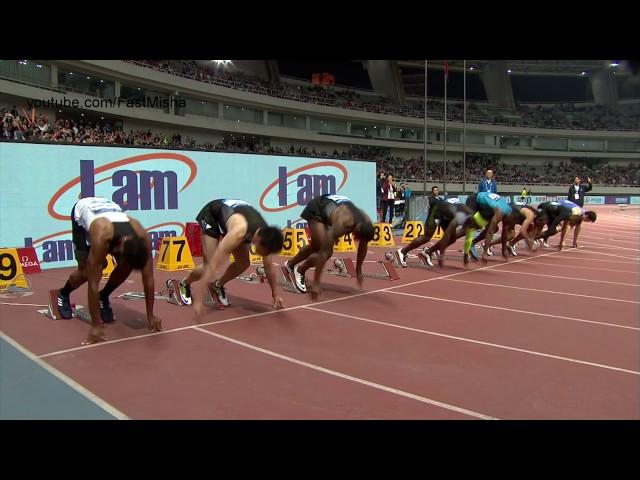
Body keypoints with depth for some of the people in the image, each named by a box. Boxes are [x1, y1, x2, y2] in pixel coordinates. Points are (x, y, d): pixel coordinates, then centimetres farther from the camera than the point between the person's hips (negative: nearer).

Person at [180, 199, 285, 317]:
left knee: (244, 263, -5)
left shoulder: (265, 234, -25)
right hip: (211, 214, -6)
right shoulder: (239, 232, -45)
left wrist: (275, 294, -2)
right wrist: (199, 299, -47)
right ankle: (184, 284, 16)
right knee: (209, 265, -14)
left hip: (229, 213, 6)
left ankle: (218, 286, 20)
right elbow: (213, 265, -45)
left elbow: (269, 267, -9)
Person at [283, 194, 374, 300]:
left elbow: (363, 248, -4)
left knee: (315, 247, 22)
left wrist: (358, 270, 6)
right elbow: (324, 253, -42)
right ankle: (300, 270, 8)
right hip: (316, 208, -7)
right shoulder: (342, 224, -44)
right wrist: (316, 283, -41)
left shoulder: (366, 224, -25)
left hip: (331, 207, 7)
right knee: (324, 251, -18)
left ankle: (290, 264, 47)